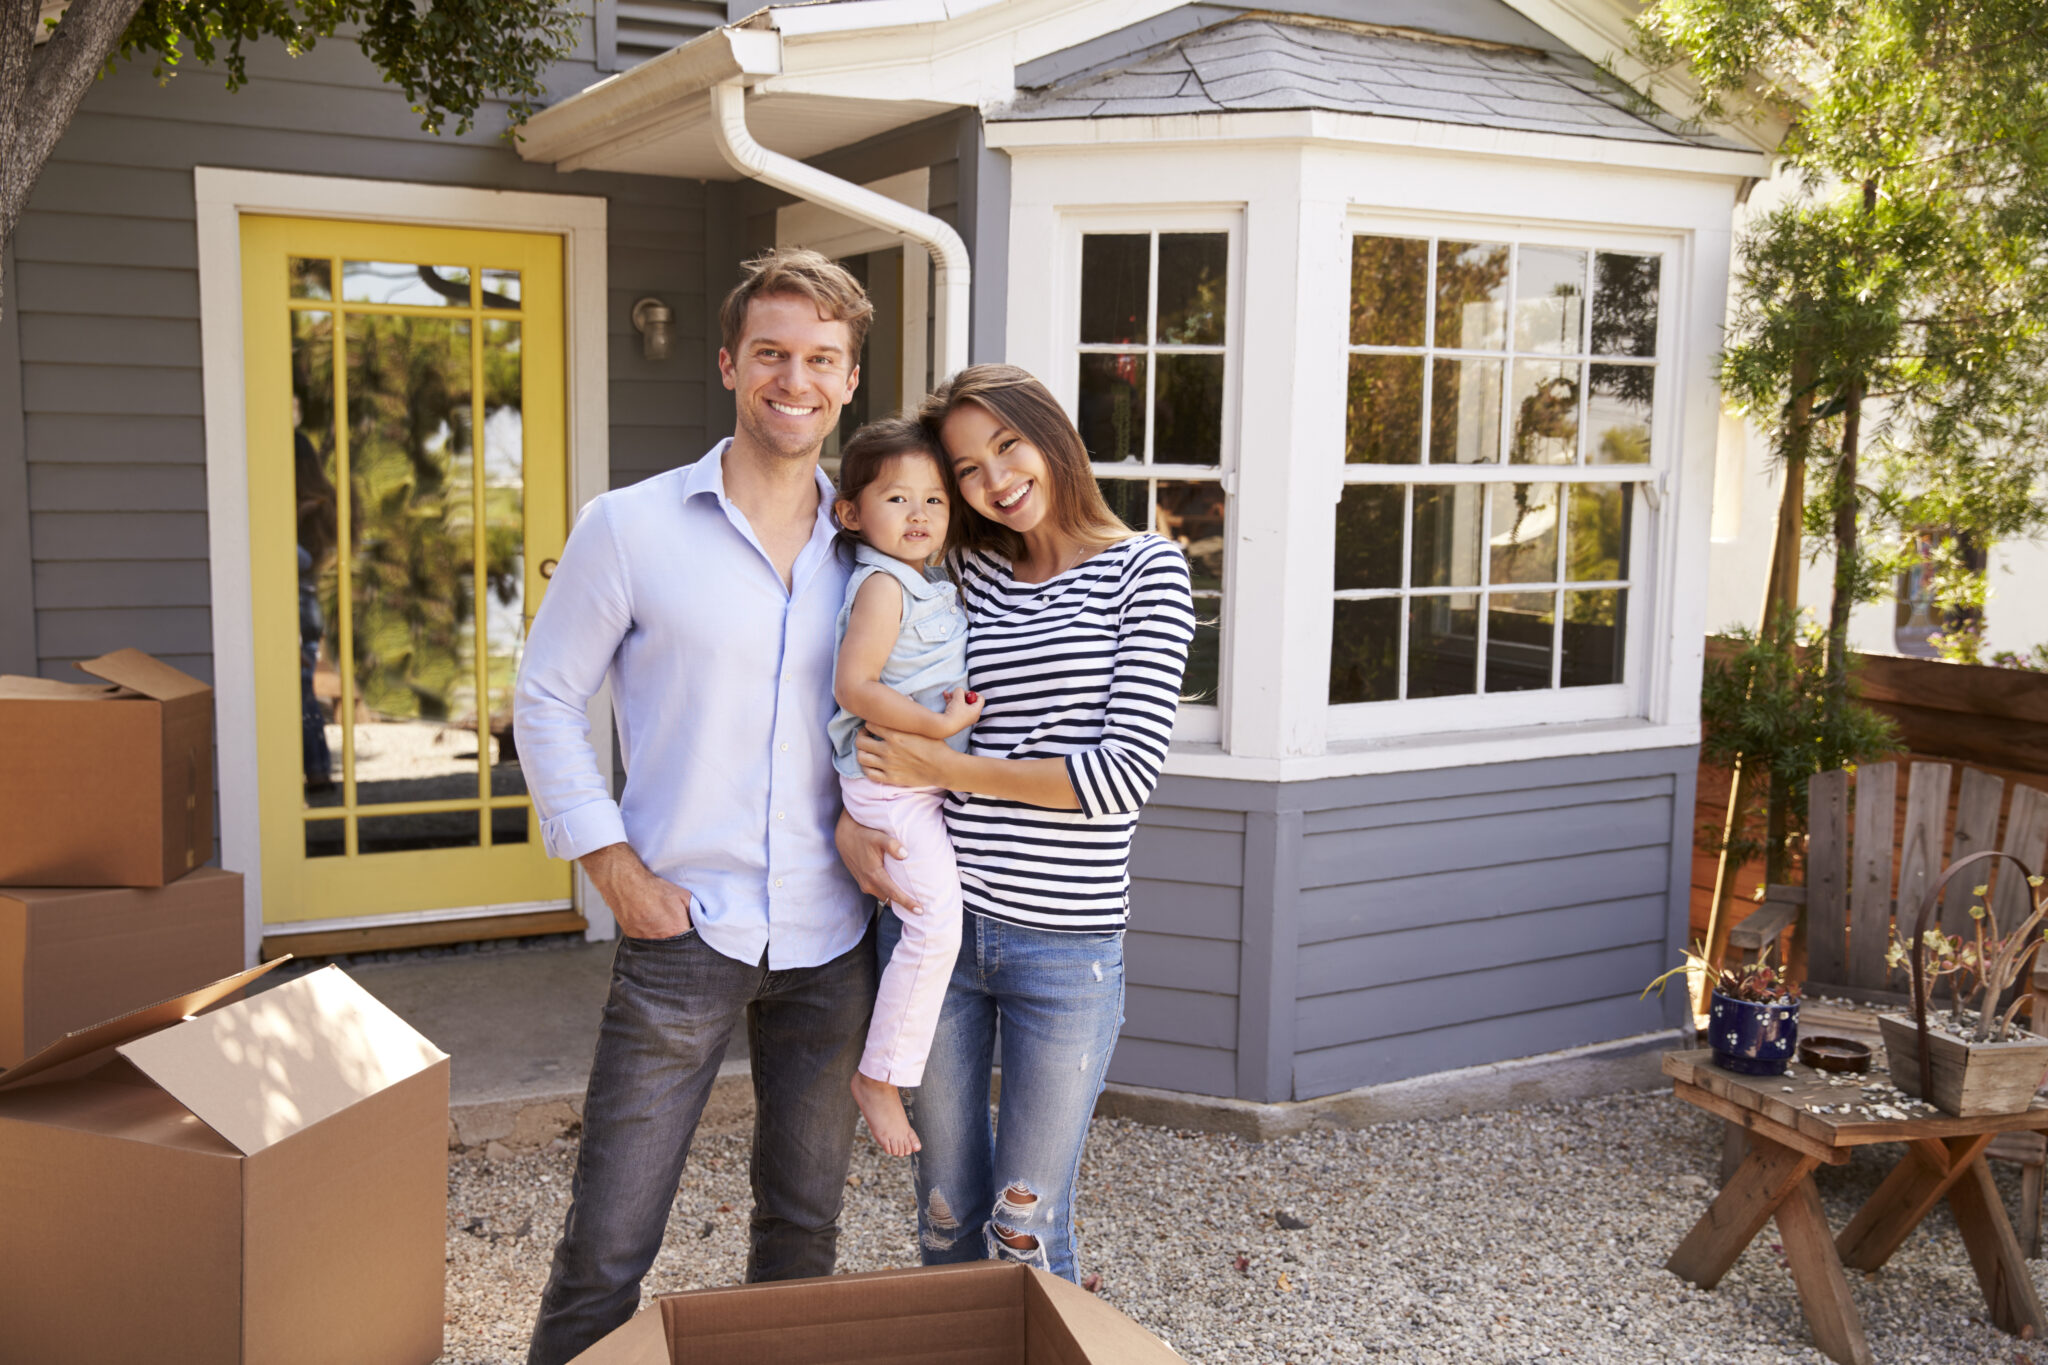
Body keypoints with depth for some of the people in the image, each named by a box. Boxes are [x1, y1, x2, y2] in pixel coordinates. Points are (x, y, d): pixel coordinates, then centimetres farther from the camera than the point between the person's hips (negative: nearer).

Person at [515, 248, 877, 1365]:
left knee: (804, 1227, 17)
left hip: (830, 940, 3)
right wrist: (612, 865, -7)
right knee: (608, 1244, 2)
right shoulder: (630, 529, -4)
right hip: (683, 931, -3)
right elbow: (545, 701, 1)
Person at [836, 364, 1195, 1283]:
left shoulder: (1145, 571, -3)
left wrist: (944, 770, -10)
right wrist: (849, 821, -3)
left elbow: (1127, 773, -13)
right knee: (946, 1222, 16)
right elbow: (876, 705, 17)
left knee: (1024, 1238, 7)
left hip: (1065, 941, -3)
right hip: (935, 921, 4)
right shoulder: (964, 573, 8)